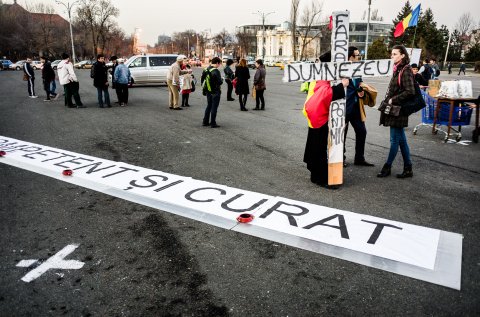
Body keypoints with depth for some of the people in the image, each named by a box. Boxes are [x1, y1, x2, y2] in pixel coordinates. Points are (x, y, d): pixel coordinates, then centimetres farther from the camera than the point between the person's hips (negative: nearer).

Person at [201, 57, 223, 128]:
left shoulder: (205, 70, 6)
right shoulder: (216, 71, -18)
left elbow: (202, 80, 13)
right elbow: (219, 82, -20)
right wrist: (222, 79, 0)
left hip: (208, 92, 7)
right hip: (215, 92, -7)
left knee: (209, 106, 18)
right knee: (214, 107, 1)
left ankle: (205, 122, 21)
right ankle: (213, 123, 5)